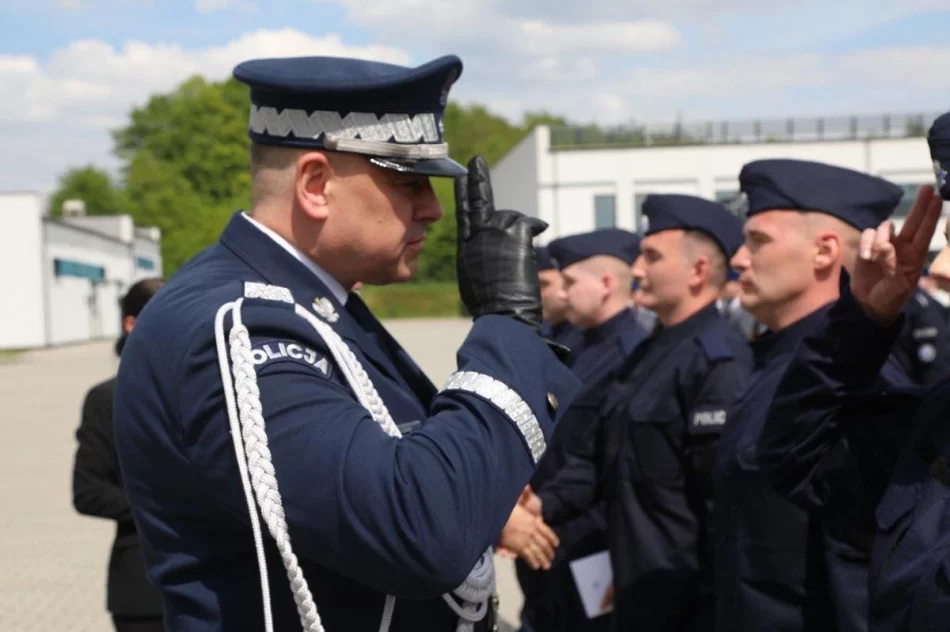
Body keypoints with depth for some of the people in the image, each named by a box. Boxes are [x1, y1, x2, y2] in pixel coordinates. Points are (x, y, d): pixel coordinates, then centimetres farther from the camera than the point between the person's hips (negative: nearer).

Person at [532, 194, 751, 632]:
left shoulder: (720, 361, -18)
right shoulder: (648, 354, 13)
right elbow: (599, 456, 13)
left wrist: (691, 591, -19)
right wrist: (544, 503, -3)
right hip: (639, 589, 9)